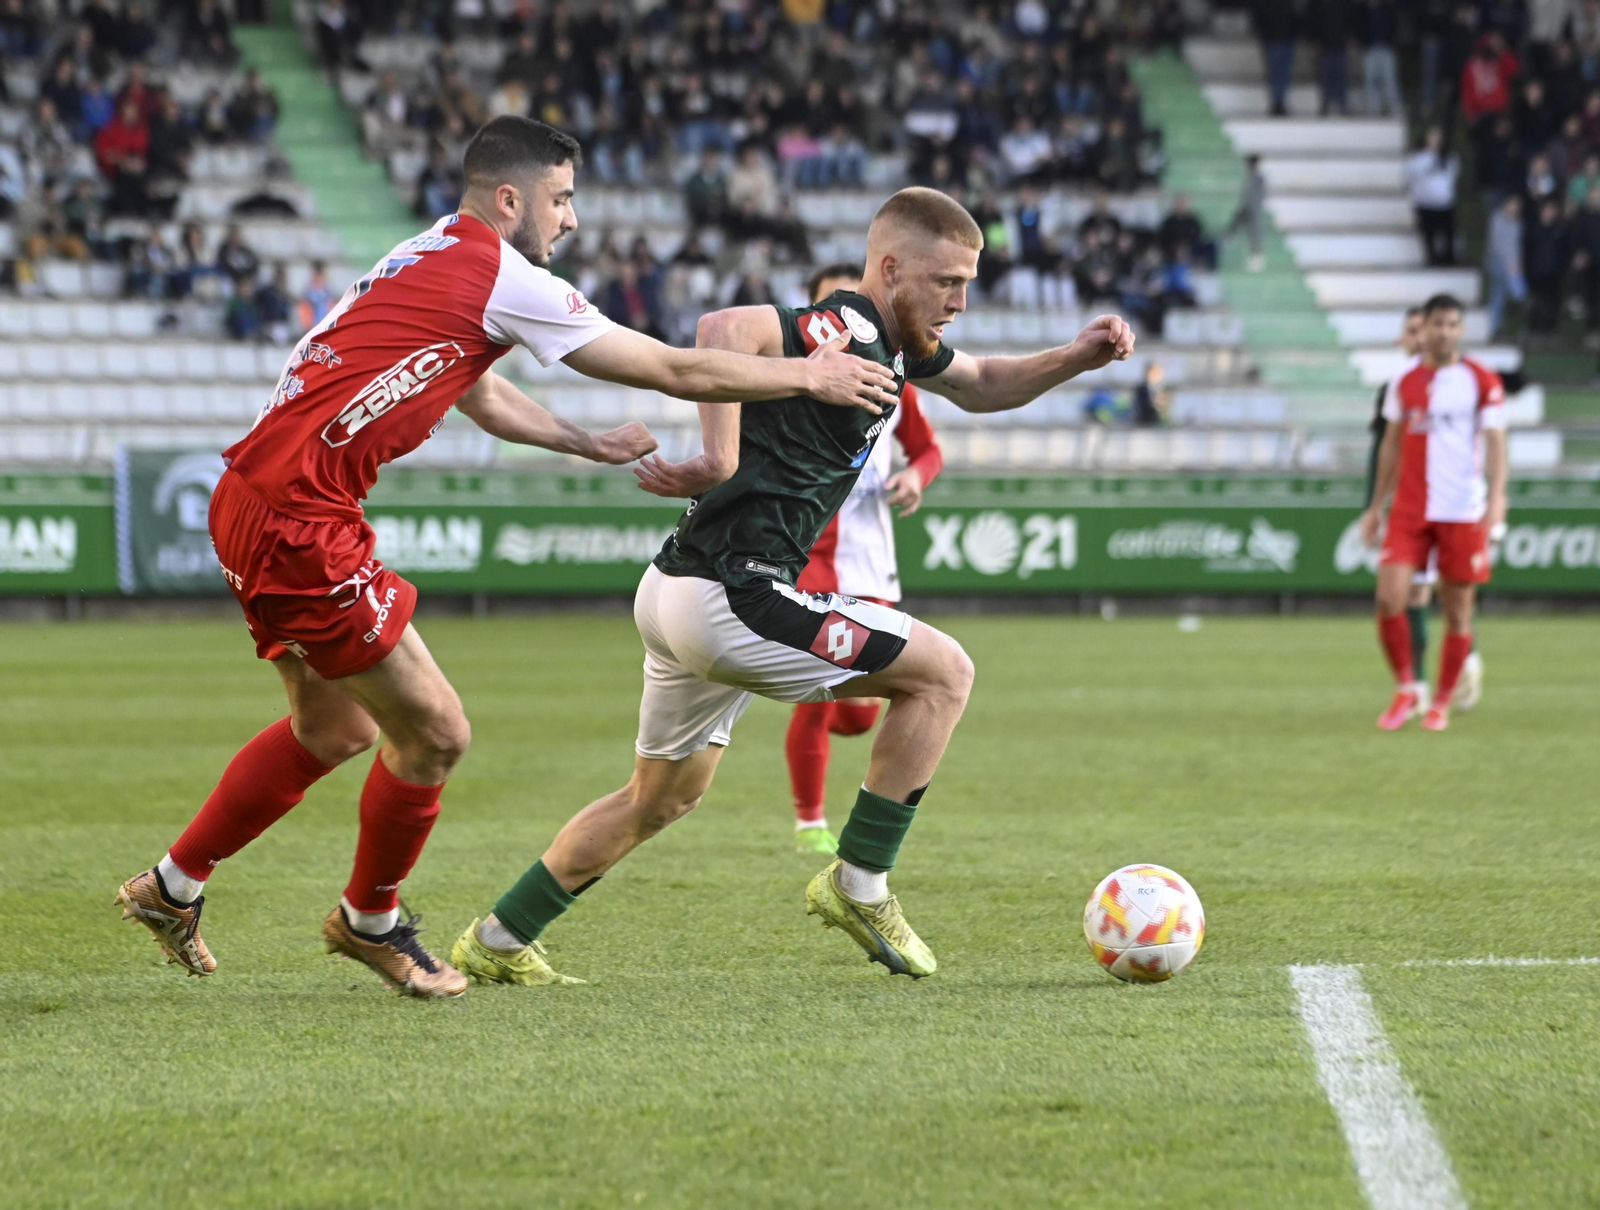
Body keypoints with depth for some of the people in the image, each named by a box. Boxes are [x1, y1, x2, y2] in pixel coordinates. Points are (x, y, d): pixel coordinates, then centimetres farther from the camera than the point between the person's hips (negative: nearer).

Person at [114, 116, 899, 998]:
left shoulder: (431, 261, 16)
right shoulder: (501, 279, -12)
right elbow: (677, 372, -6)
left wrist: (588, 444, 38)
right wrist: (810, 375, 5)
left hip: (255, 503, 10)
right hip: (297, 524, -10)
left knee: (335, 730, 24)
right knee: (435, 732, 0)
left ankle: (173, 887, 33)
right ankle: (370, 921, 21)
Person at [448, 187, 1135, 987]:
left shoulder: (892, 343, 15)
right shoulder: (848, 335, -16)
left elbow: (981, 386, 31)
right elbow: (725, 329, -33)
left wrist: (1074, 359, 15)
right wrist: (719, 460, -37)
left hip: (678, 593, 11)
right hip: (733, 595, -11)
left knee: (664, 797, 25)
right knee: (943, 671, -4)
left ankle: (496, 942, 30)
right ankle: (858, 885, 1)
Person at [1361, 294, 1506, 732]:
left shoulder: (1482, 382, -1)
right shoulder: (1403, 382, 8)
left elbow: (1495, 444, -5)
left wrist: (1496, 498, -19)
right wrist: (1376, 506, 17)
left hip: (1463, 512, -2)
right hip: (1409, 510, 2)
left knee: (1457, 610, 2)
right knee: (1389, 600, -12)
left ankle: (1442, 701, 17)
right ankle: (1406, 689, 7)